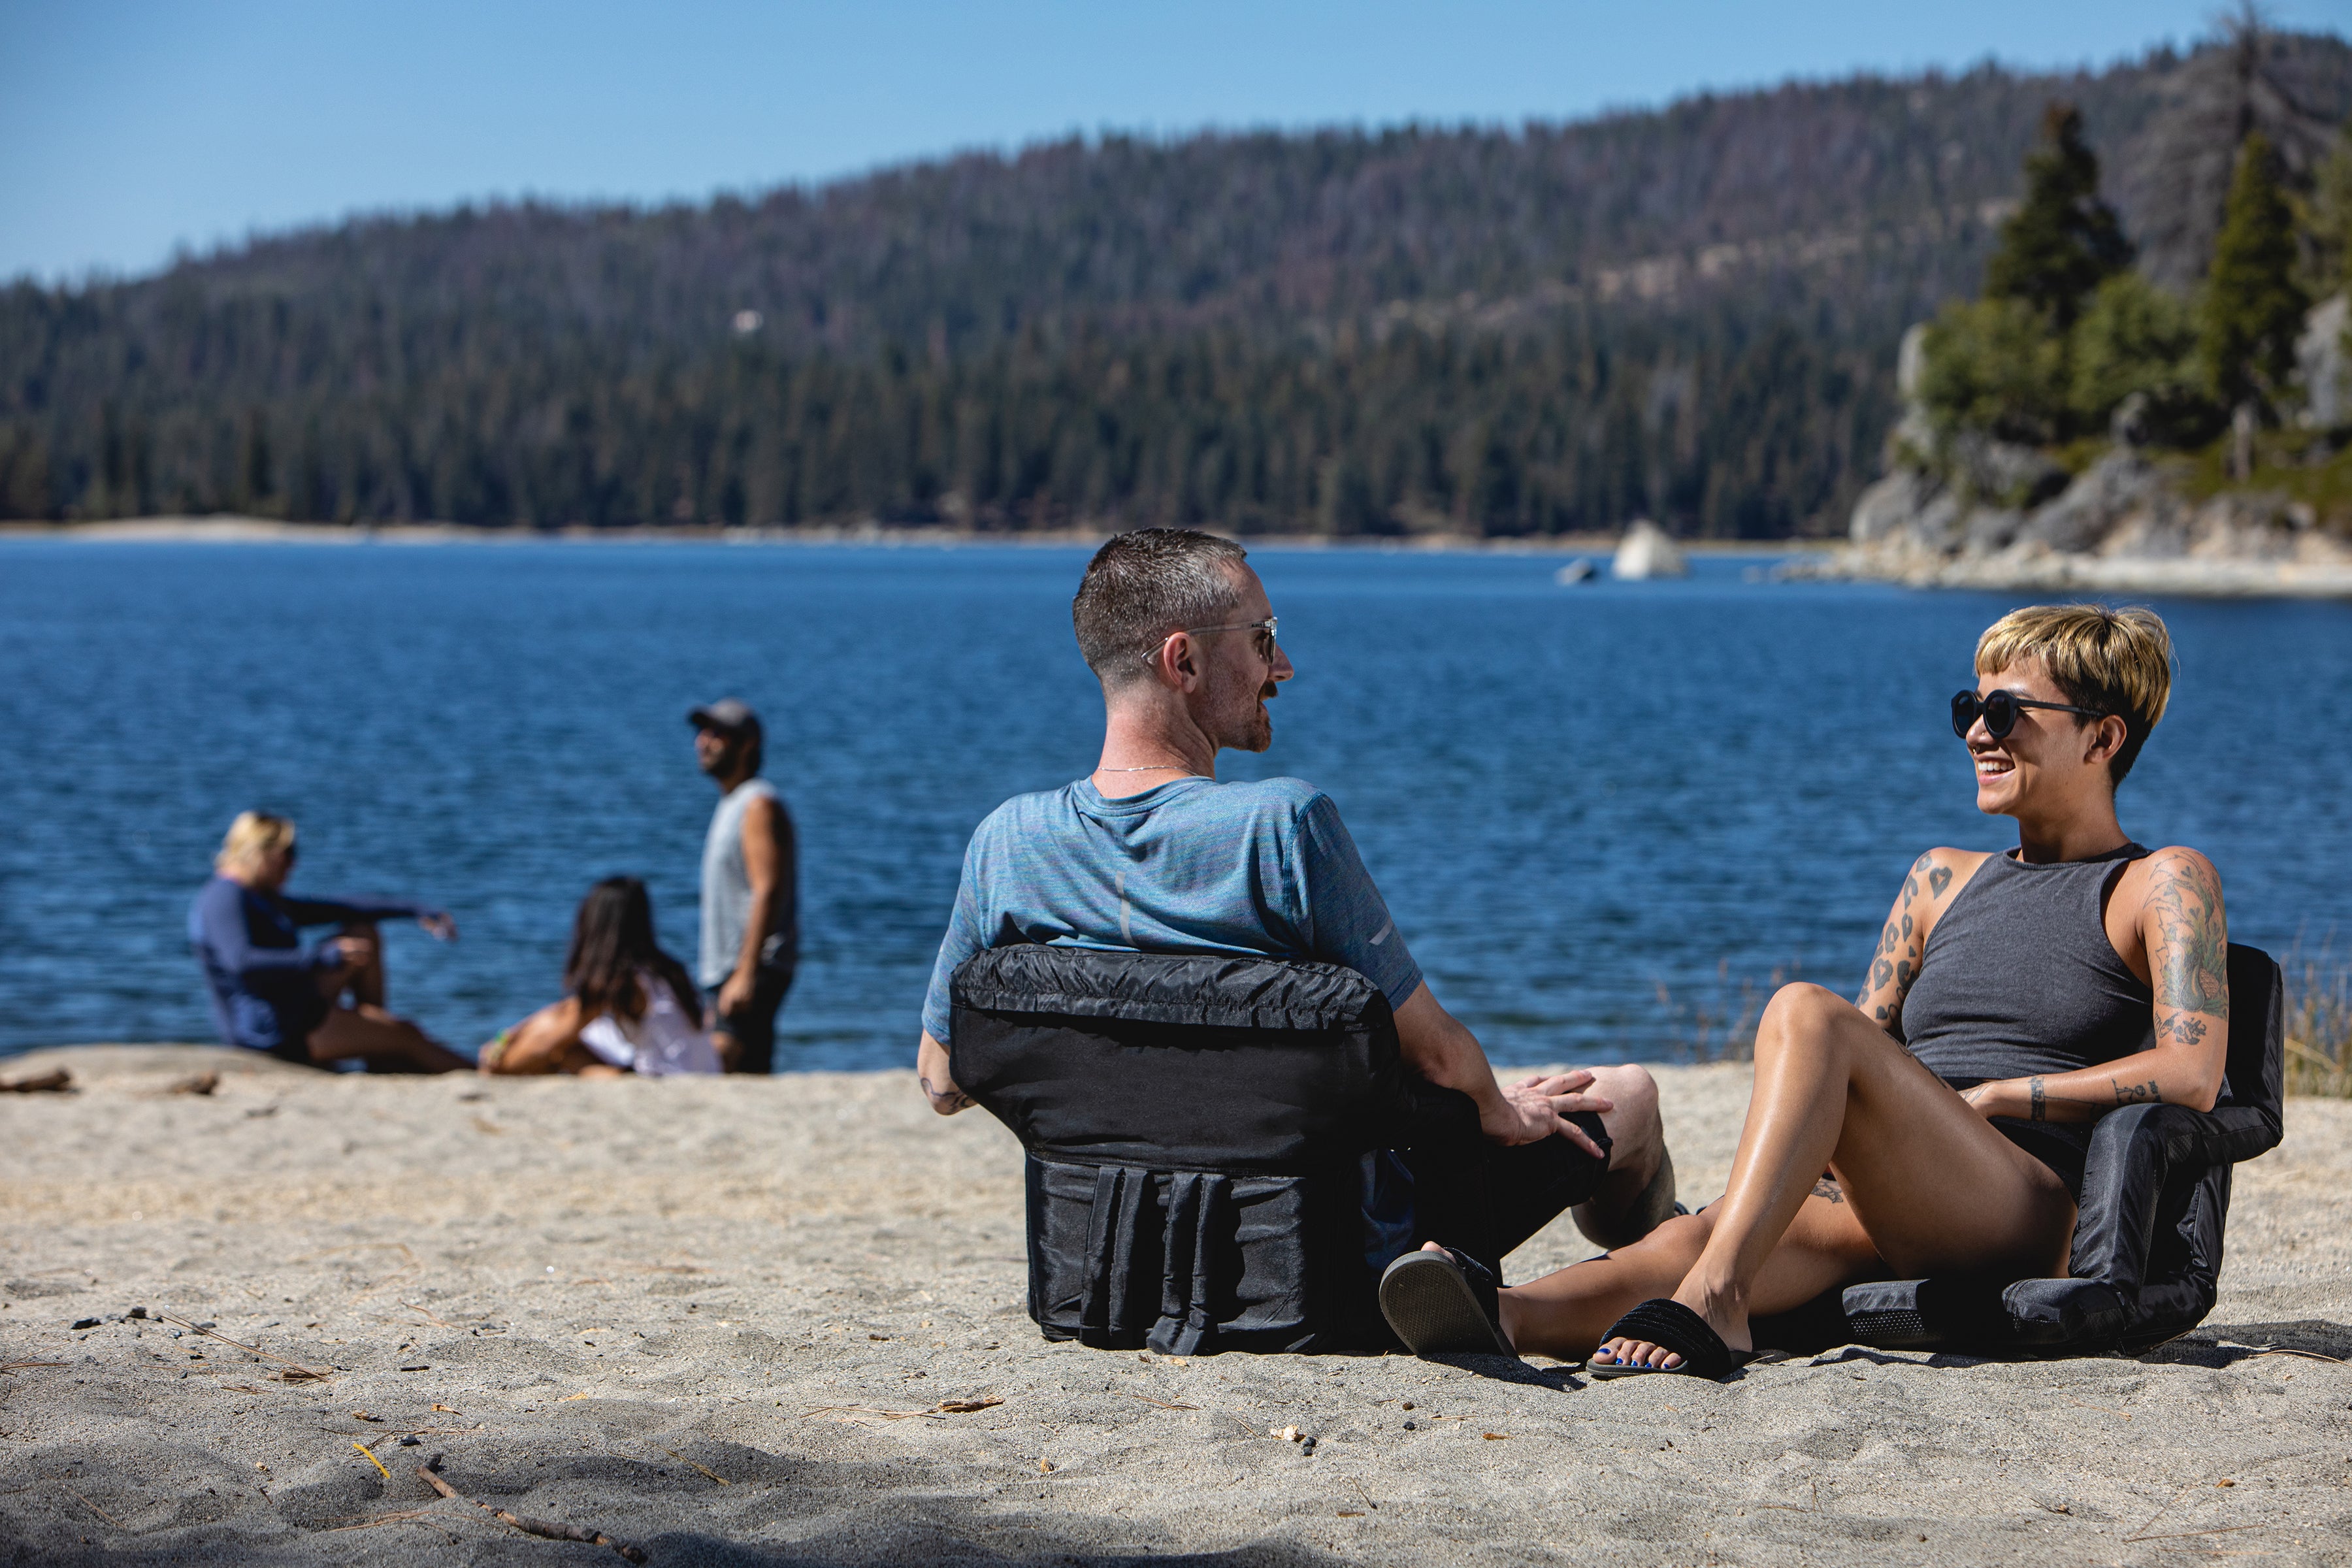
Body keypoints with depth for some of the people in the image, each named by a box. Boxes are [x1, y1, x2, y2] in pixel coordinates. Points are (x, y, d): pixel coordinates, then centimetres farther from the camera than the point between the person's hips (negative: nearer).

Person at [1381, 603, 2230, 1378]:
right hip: (1888, 1216, 5)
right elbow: (1866, 1048, 25)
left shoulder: (2163, 884, 9)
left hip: (2033, 1225, -5)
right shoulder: (1942, 881, 28)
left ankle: (1711, 1299, -40)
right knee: (1694, 1238, -29)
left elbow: (2192, 1074, -6)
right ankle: (1499, 1314, -56)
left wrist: (1990, 1096, -7)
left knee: (1805, 1013, -28)